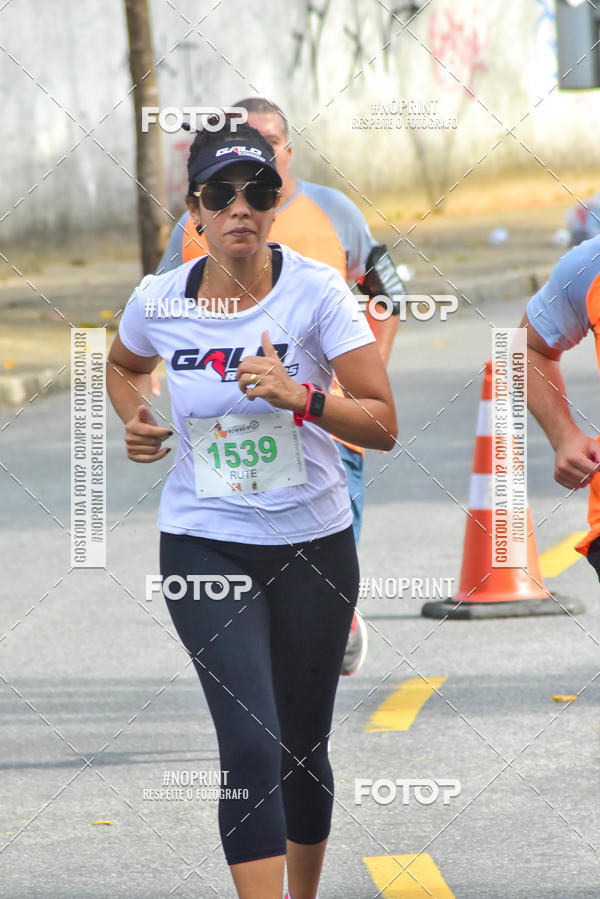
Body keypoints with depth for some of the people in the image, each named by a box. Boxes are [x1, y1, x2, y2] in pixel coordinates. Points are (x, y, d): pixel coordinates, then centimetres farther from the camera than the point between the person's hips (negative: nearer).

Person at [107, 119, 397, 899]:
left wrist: (300, 396, -29)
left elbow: (382, 426, -13)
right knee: (251, 747, -15)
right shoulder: (159, 300, -5)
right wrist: (134, 421, 1)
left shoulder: (316, 291, -11)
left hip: (312, 543, 0)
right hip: (204, 543, 0)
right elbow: (124, 365, 21)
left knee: (304, 746, 11)